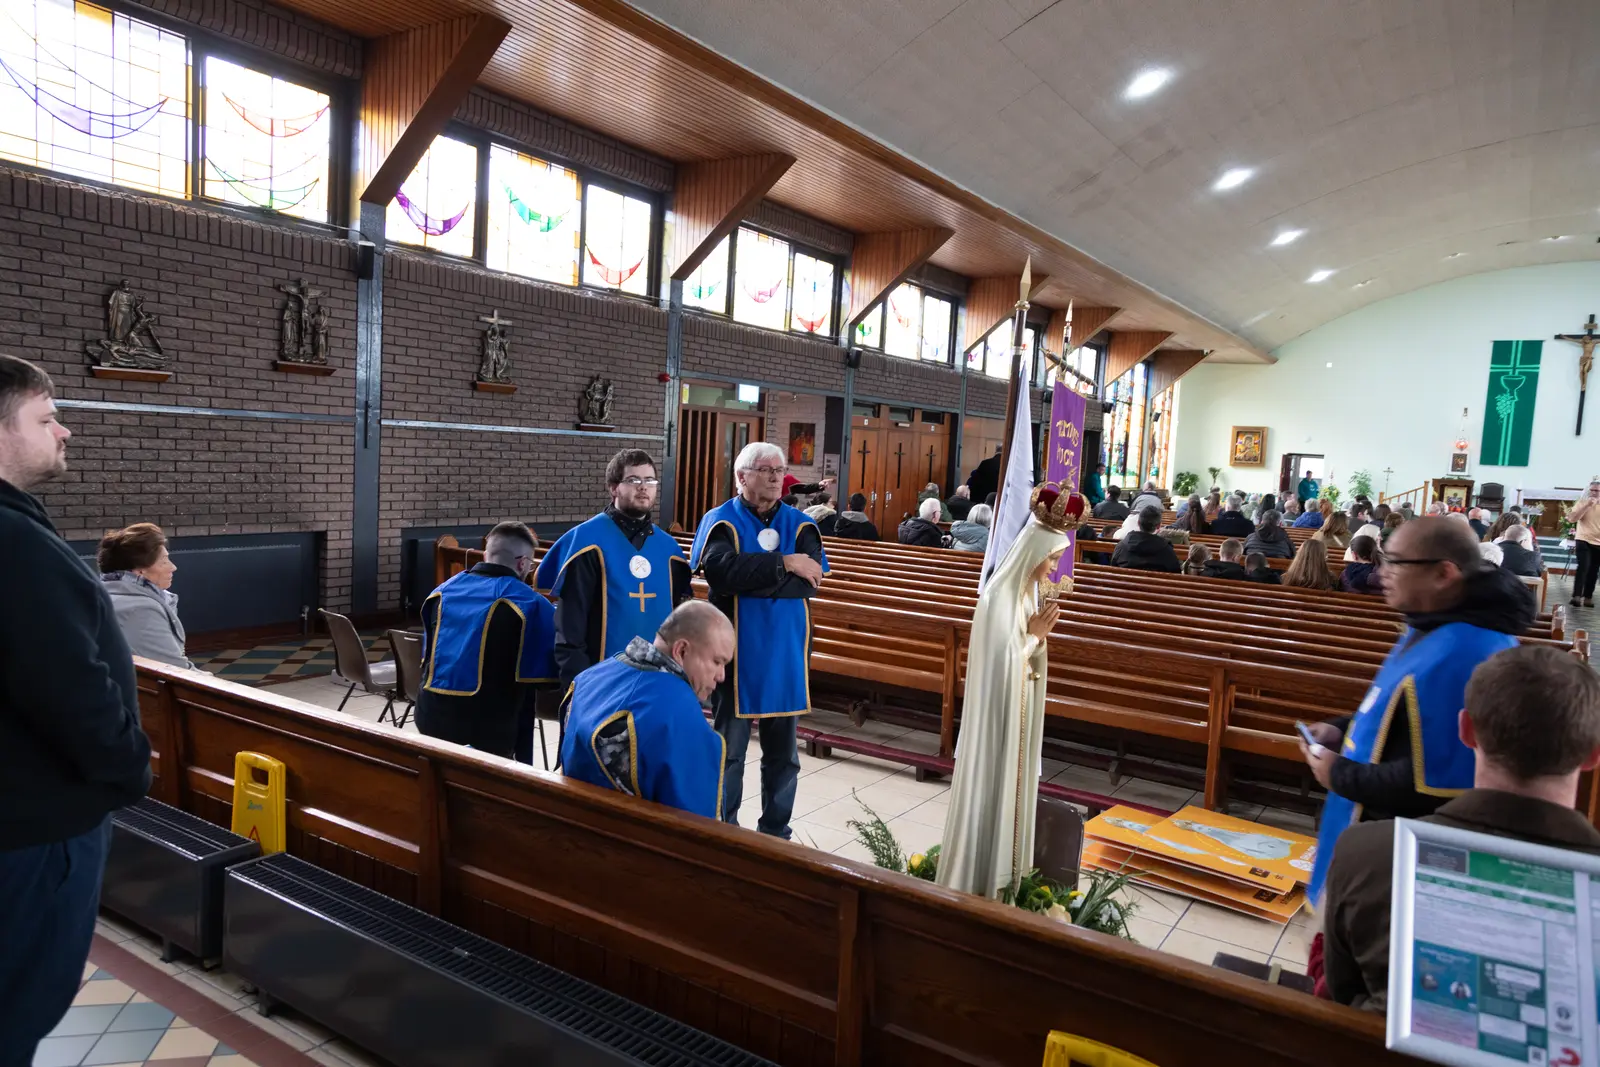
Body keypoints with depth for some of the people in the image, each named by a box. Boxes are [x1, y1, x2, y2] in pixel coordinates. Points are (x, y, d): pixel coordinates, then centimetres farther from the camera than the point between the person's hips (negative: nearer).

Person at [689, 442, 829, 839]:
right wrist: (783, 564, -20)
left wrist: (751, 578, -19)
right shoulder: (720, 522, -4)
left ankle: (775, 832, 29)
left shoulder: (799, 525, 4)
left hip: (786, 654, 3)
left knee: (783, 754, 13)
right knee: (729, 752, 8)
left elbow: (812, 577, -13)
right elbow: (721, 570, -24)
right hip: (735, 654, -3)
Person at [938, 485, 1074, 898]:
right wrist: (1034, 633, -16)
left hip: (1022, 710, 9)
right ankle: (978, 876, 16)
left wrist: (1040, 633, -8)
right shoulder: (999, 598, -22)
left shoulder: (1032, 590, 5)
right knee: (991, 786, 2)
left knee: (1014, 783, 17)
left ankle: (1005, 870, 31)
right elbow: (999, 664, -20)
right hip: (998, 712, -9)